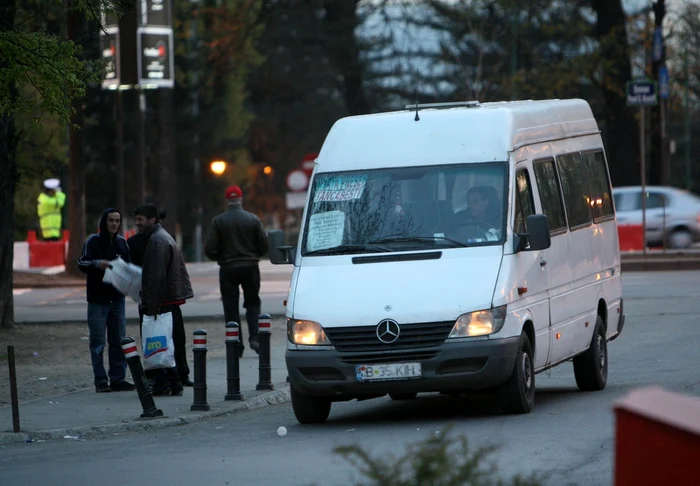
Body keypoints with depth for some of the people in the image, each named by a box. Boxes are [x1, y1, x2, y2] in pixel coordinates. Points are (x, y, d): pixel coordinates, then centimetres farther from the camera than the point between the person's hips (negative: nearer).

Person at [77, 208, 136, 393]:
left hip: (117, 298, 5)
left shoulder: (122, 243, 10)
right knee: (98, 342, -3)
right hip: (97, 299, -5)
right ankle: (101, 380, 1)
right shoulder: (93, 241, -4)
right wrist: (97, 263, -29)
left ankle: (118, 378, 11)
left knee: (119, 341, 5)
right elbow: (82, 264, -10)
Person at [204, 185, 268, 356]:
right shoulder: (253, 219, -2)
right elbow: (264, 245, -1)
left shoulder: (218, 221, -6)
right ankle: (254, 337, -4)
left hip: (228, 269, -1)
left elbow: (210, 249, -9)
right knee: (253, 303, 14)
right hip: (250, 267, 1)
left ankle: (236, 344, 1)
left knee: (231, 307, 6)